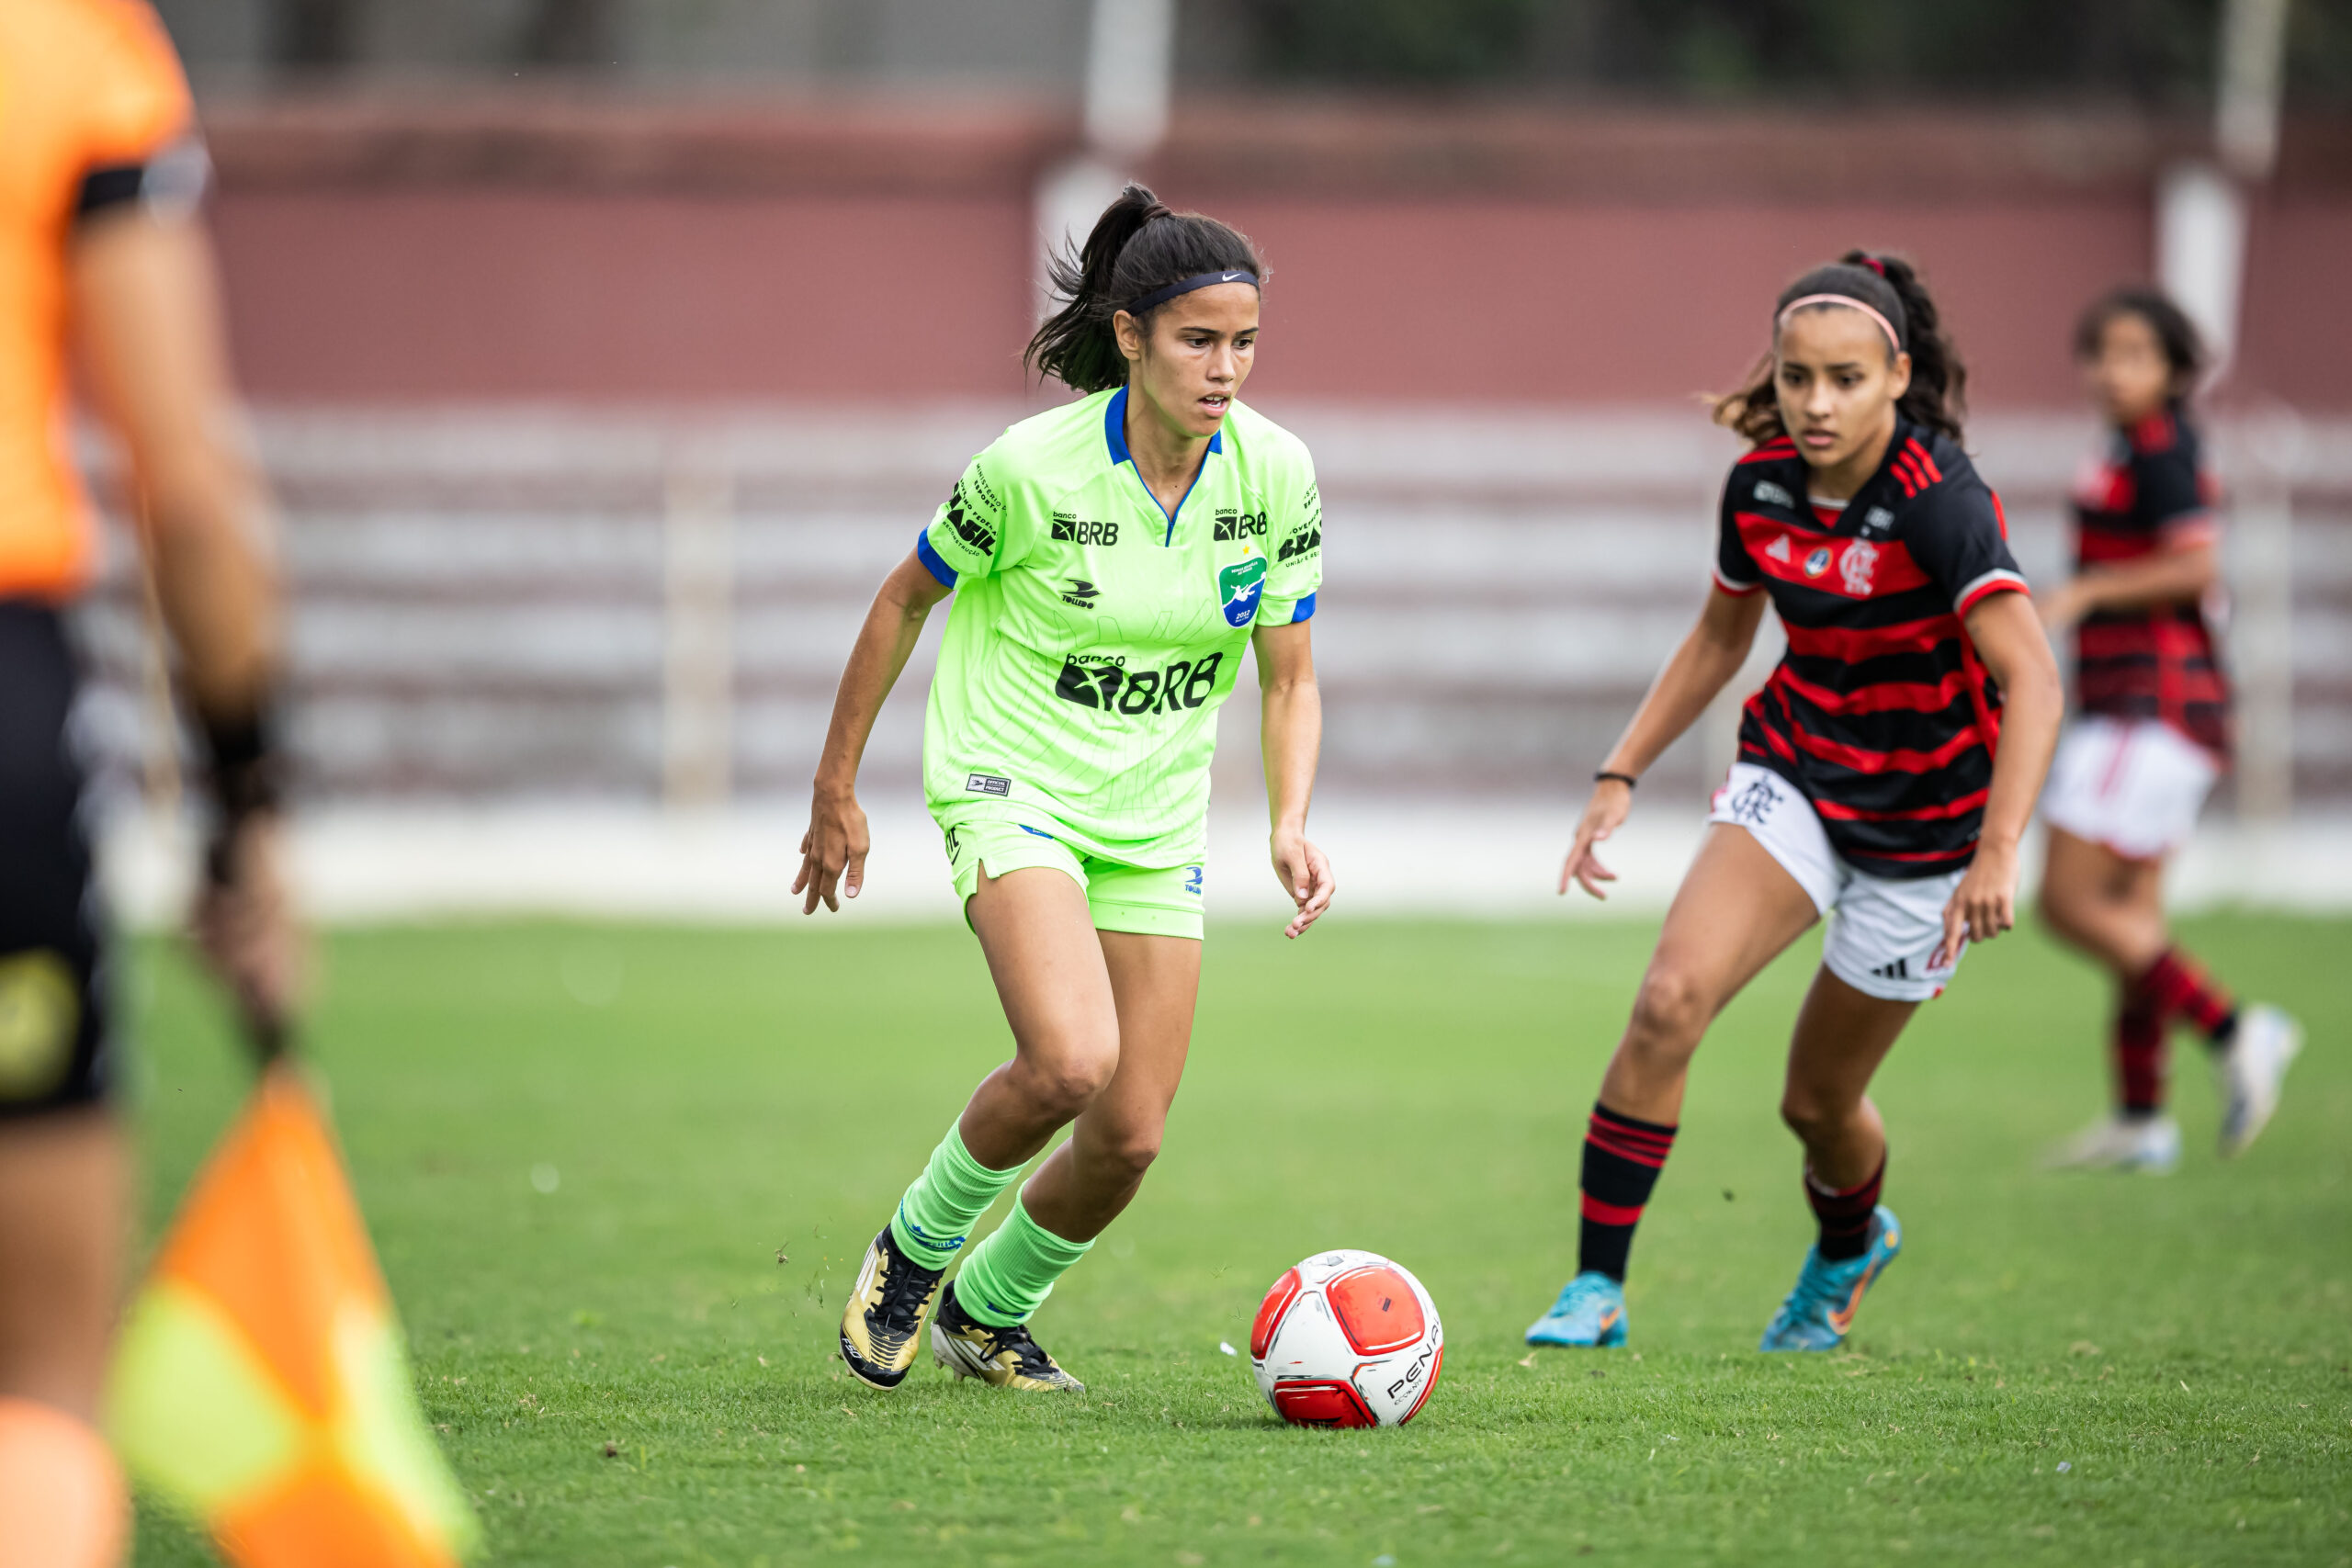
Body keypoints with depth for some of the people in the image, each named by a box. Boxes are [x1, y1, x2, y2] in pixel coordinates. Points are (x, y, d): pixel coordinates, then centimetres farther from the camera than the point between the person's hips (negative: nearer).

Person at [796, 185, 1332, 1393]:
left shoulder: (1275, 473, -8)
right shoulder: (1030, 467, -19)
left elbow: (1288, 678, 2)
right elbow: (906, 598, -2)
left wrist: (1289, 827, -14)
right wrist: (836, 786, 3)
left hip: (1154, 818, 5)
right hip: (1011, 784, -5)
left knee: (1129, 1138, 1)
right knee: (1070, 1060, -28)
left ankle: (985, 1316, 30)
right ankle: (913, 1250, 0)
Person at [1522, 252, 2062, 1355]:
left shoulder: (1937, 500, -25)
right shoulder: (1760, 485, -6)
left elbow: (2032, 679, -32)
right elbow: (1719, 638, 13)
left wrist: (1997, 852, -41)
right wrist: (1621, 775, 9)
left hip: (1923, 821, -4)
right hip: (1793, 776, 4)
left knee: (1819, 1100, 9)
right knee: (1670, 998, -21)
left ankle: (1850, 1247, 45)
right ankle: (1596, 1286, -13)